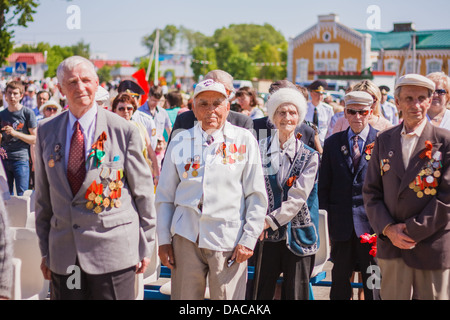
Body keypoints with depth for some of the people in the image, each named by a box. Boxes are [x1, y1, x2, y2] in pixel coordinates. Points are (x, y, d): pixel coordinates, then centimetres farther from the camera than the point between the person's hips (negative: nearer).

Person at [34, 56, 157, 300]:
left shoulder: (124, 131, -5)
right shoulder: (46, 132, 6)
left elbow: (143, 192, -1)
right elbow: (43, 196, 11)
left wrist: (145, 247, 1)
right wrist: (45, 251, 11)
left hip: (113, 251, -3)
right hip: (63, 255, 3)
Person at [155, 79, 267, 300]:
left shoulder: (244, 140, 4)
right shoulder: (179, 142, 9)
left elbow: (257, 196, 3)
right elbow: (164, 196, 12)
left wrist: (249, 239, -3)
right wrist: (163, 240, 7)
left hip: (229, 240, -1)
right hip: (186, 238, 2)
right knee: (184, 297, 4)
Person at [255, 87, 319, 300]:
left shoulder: (309, 156, 2)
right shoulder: (259, 150, 5)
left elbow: (298, 197, -8)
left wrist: (270, 221, -18)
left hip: (298, 236, 0)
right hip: (267, 236, 0)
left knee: (296, 293, 5)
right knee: (262, 292, 3)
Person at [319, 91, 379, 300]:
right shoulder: (332, 143, 7)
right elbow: (323, 186, 8)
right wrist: (325, 221, 2)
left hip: (371, 224, -2)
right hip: (341, 225, 2)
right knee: (340, 279, 12)